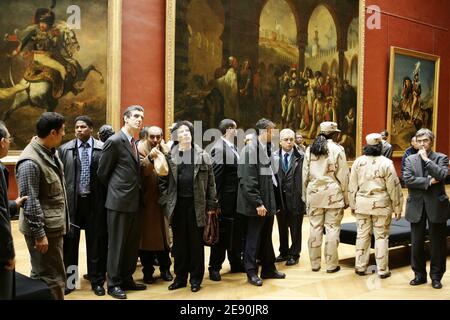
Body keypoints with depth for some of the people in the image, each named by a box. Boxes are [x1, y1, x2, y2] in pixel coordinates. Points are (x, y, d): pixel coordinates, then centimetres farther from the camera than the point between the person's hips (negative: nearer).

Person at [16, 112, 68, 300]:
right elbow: (30, 202, -21)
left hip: (54, 225, 9)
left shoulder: (51, 151, 7)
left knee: (43, 274, 19)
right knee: (51, 278, 0)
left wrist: (62, 221, 19)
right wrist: (39, 234, -19)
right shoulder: (30, 162, -21)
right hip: (43, 228, -9)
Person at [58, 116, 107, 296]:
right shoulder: (65, 149, 4)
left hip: (95, 201, -1)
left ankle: (97, 281, 20)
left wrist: (106, 199, -4)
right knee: (70, 241, 8)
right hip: (71, 201, 1)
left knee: (96, 242, 7)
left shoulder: (103, 149, -1)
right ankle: (68, 280, 22)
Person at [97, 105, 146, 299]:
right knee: (117, 244, 2)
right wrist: (114, 190, 5)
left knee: (133, 243, 14)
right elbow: (102, 173, -6)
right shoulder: (114, 141, -11)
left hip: (134, 201, 8)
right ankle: (113, 284, 14)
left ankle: (127, 279, 27)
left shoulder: (134, 142, 14)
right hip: (119, 201, -8)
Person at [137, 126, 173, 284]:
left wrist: (164, 151, -9)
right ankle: (147, 271, 14)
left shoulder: (165, 150, 9)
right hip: (147, 199, -4)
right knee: (147, 234, 3)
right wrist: (150, 158, -34)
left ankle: (165, 269, 20)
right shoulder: (141, 150, -4)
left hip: (162, 198, 4)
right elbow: (142, 171, -22)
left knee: (163, 234, 9)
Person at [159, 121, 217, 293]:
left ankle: (196, 279, 16)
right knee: (179, 242, 9)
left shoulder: (202, 155, 2)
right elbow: (163, 180, 6)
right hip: (177, 204, 1)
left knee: (196, 242, 5)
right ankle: (180, 277, 20)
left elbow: (210, 182, 2)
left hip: (197, 204, -1)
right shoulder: (170, 156, 4)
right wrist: (166, 201, -1)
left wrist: (211, 204, -2)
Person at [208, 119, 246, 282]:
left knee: (237, 233, 16)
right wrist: (216, 201, -18)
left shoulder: (233, 148, 11)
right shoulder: (219, 148, -15)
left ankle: (236, 263, 30)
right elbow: (215, 177, -18)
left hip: (237, 200, 8)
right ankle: (214, 268, 15)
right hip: (225, 201, -8)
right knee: (221, 234, 3)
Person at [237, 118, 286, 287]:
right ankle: (252, 272, 17)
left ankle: (268, 269, 28)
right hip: (257, 204, -8)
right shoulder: (250, 150, -15)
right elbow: (248, 181, -19)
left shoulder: (267, 149, 11)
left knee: (267, 238, 16)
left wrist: (272, 202, 11)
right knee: (253, 238, 5)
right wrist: (258, 203, -19)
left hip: (268, 202, 8)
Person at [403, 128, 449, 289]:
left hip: (436, 206, -2)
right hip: (417, 207, 2)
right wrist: (428, 181, -16)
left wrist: (426, 159, -15)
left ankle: (436, 276, 20)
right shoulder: (410, 159, 6)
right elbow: (407, 179, -9)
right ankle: (419, 274, 22)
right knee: (416, 243, 8)